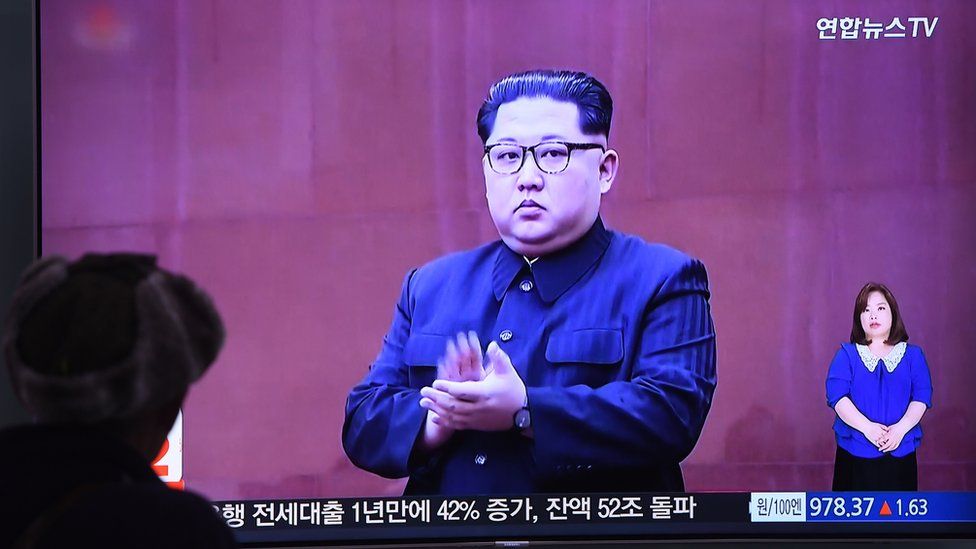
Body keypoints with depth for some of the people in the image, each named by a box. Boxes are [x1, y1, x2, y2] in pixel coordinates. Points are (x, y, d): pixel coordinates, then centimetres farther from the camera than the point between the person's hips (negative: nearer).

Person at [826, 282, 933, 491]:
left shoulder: (912, 355, 11)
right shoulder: (847, 354, 7)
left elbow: (922, 396, 1)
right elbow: (836, 395, -6)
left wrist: (901, 428, -17)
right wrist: (867, 427, -19)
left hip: (900, 452, 1)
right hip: (856, 453, -1)